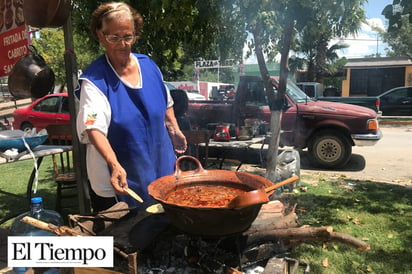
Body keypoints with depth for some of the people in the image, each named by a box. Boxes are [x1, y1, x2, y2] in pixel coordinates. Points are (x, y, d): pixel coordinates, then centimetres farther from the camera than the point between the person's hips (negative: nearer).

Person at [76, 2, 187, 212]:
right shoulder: (94, 79, -16)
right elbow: (94, 128, -28)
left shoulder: (148, 64, 1)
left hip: (161, 168, 5)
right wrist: (115, 165, -41)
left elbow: (166, 103, 17)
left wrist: (174, 130, 15)